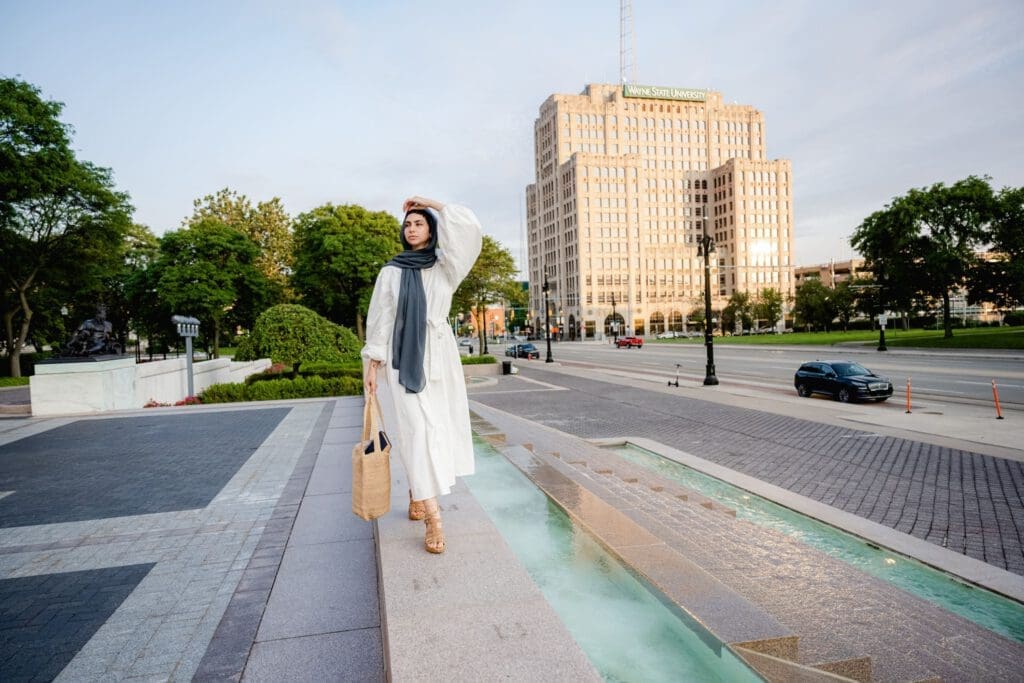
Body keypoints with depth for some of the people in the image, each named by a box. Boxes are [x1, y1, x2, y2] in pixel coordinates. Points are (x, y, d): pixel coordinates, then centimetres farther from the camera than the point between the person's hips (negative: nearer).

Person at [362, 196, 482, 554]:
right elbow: (380, 317, 3)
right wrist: (373, 362, -4)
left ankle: (417, 494, 25)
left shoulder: (445, 266, 8)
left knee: (437, 425, 4)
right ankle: (433, 517, -13)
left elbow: (469, 228, -5)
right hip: (403, 357, -2)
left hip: (439, 355, 2)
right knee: (418, 427, -10)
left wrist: (432, 204, 2)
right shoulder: (391, 271, 6)